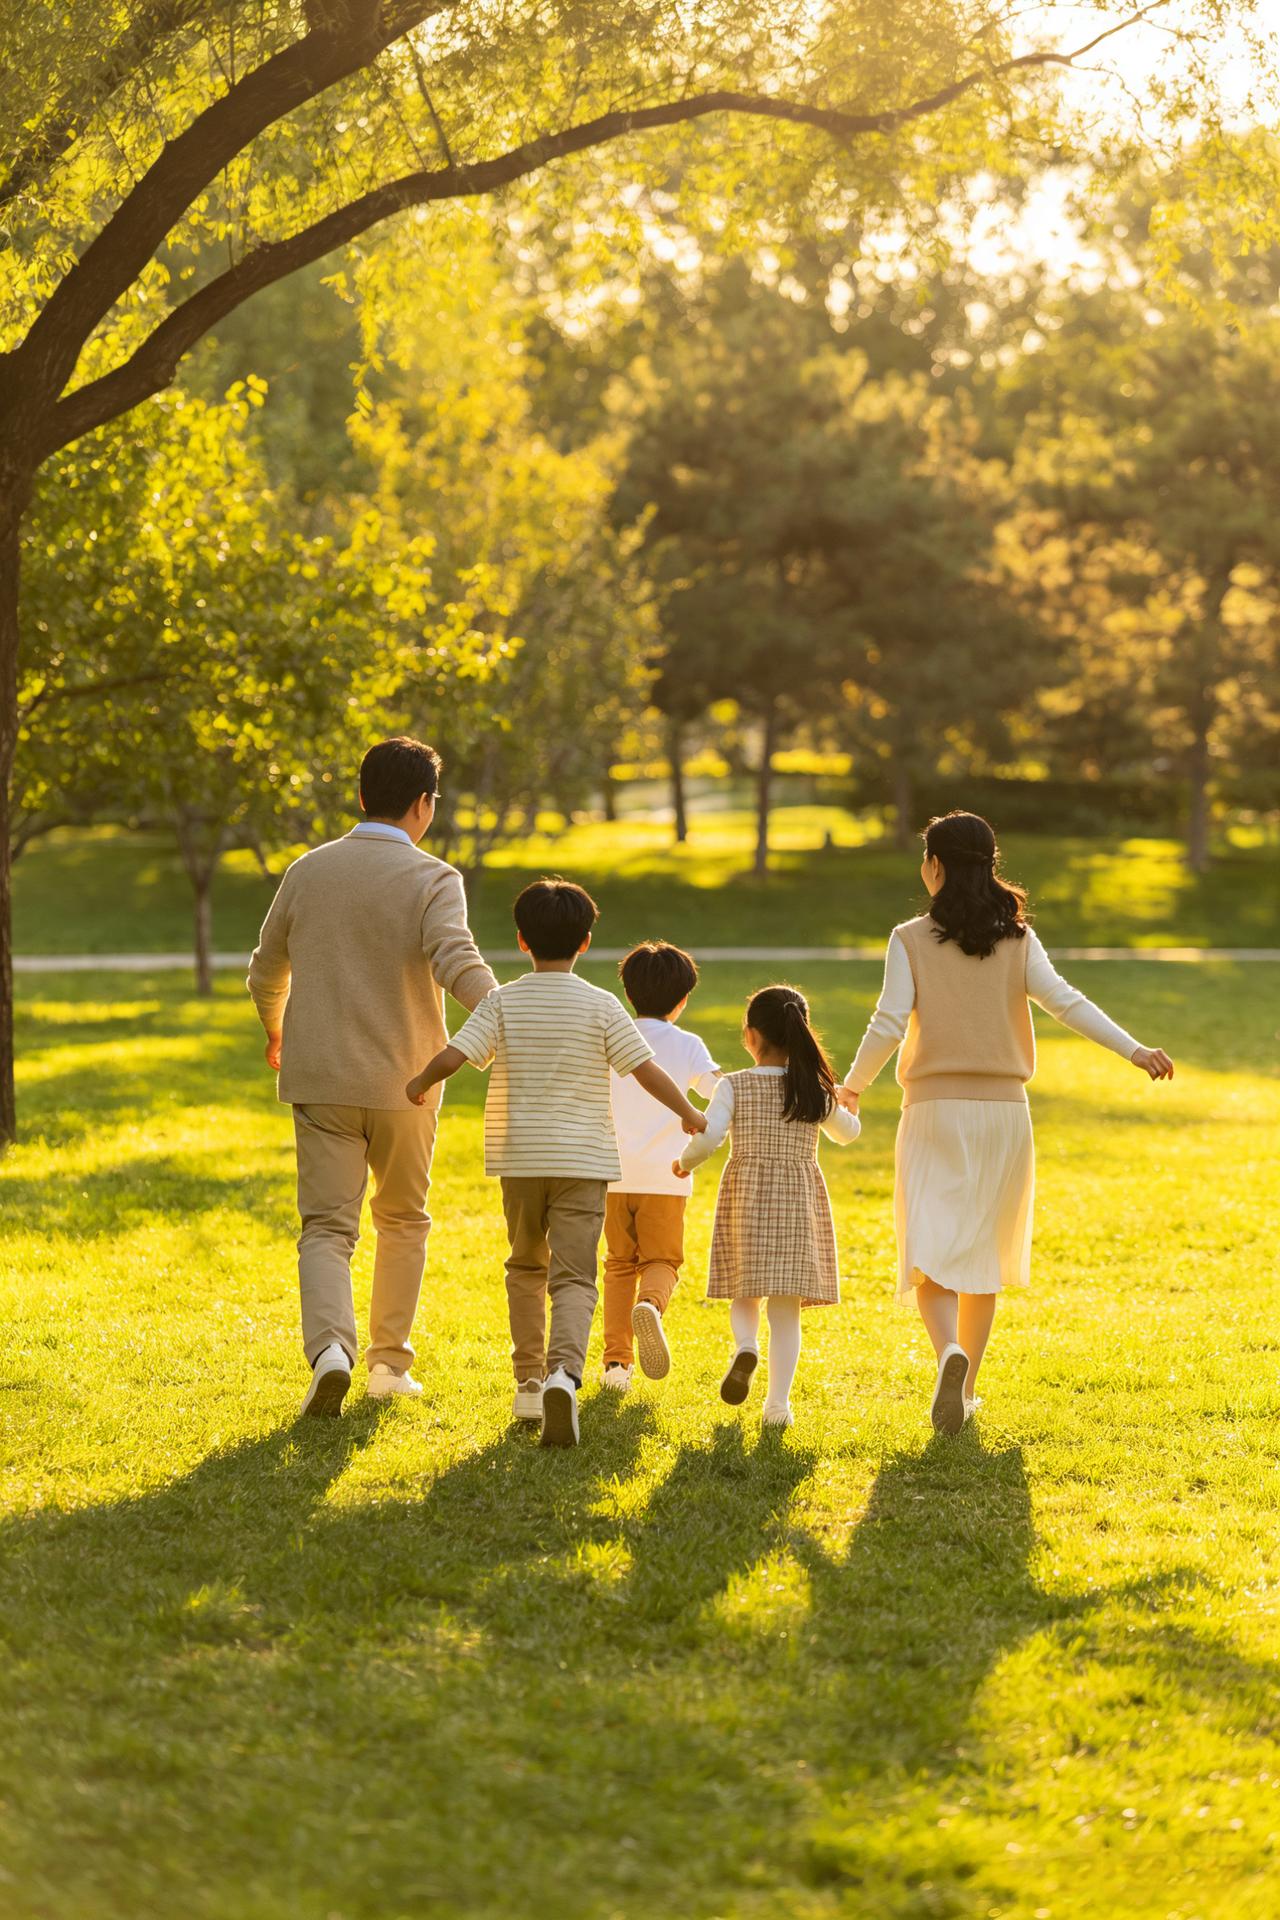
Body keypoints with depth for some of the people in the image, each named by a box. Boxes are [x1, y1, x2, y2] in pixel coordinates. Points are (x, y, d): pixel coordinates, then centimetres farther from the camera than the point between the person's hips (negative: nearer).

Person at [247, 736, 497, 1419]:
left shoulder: (308, 871, 5)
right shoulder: (432, 880, -8)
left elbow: (266, 972, 16)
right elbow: (458, 963, -25)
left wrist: (276, 1032, 34)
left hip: (320, 1080, 2)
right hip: (402, 1081, -2)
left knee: (327, 1226, 1)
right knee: (403, 1220, 18)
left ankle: (330, 1347, -22)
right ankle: (390, 1361, 20)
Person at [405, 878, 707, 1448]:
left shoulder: (503, 1002, -1)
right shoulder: (600, 1007, -3)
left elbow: (451, 1057, -9)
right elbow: (648, 1070, -4)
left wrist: (419, 1083, 12)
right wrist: (688, 1114, 12)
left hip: (519, 1159, 2)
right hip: (582, 1160, -2)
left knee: (526, 1268, 20)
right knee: (574, 1277, -5)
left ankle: (529, 1382, 21)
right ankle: (564, 1372, -30)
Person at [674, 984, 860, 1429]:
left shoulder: (734, 1086, -7)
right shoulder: (815, 1088, 0)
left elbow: (707, 1137, -16)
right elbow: (848, 1133, 16)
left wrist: (684, 1163, 5)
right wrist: (845, 1105, 37)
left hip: (745, 1196, -1)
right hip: (800, 1198, 1)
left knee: (744, 1294, 14)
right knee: (786, 1308, 2)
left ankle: (745, 1346, -18)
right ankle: (777, 1402, -4)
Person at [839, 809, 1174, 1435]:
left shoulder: (911, 940, -4)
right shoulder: (1017, 939, 1)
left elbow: (888, 1025, -11)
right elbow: (1065, 1002, -12)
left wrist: (852, 1087, 3)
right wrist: (1133, 1050, -16)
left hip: (935, 1109, -2)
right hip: (1003, 1109, 3)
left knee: (933, 1254, -2)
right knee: (986, 1252, 16)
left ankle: (950, 1353, -30)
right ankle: (964, 1389, 21)